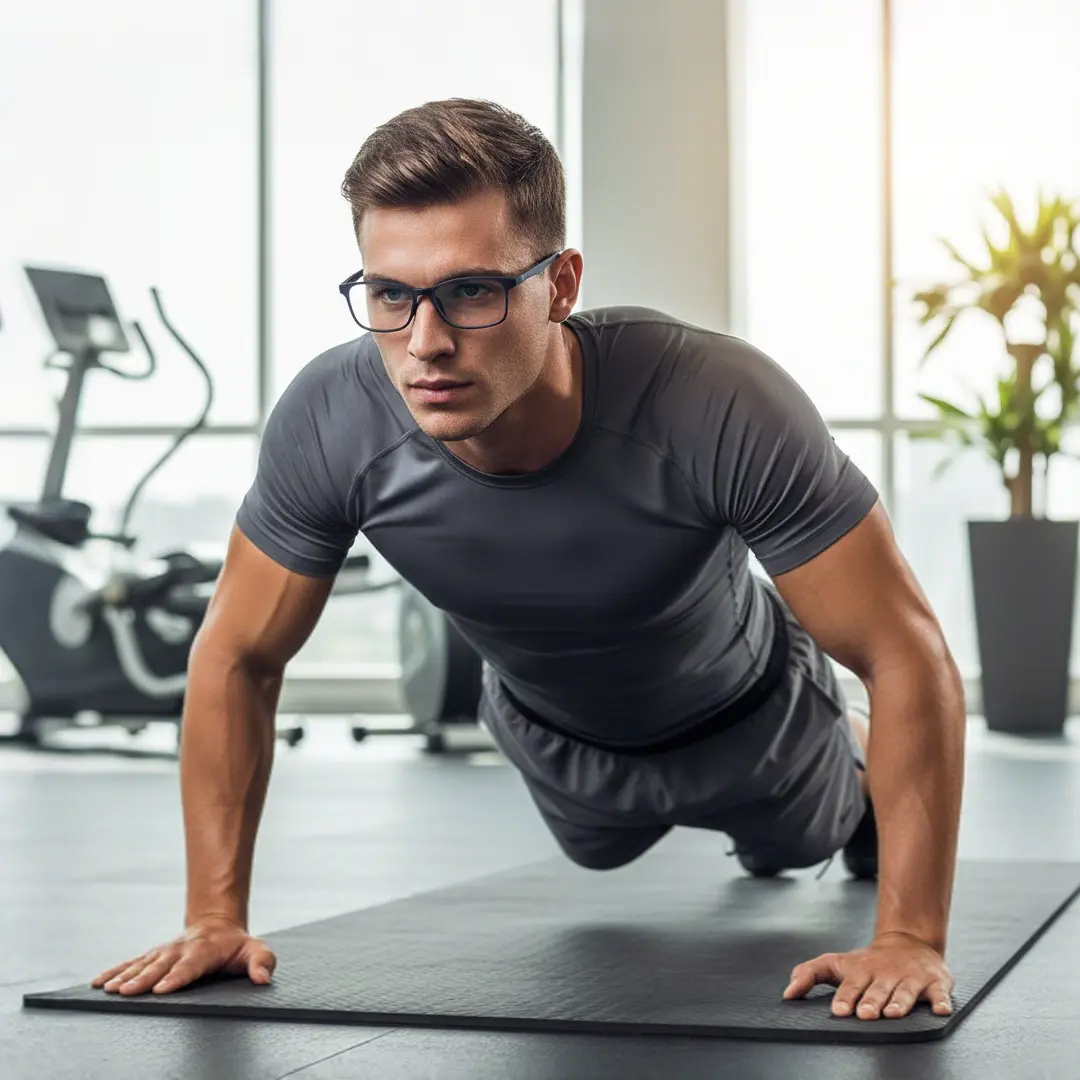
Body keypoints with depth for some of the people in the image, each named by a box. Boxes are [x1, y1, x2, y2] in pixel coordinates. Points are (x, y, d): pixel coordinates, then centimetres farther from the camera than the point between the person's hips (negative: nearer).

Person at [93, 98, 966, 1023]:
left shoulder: (720, 408, -46)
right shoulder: (328, 425, -37)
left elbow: (906, 652, -38)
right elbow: (237, 659, -20)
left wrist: (909, 938, -40)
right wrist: (215, 917, -22)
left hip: (740, 712, -3)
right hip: (552, 730, 3)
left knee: (803, 837, 31)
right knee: (605, 855, 36)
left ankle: (857, 795, 67)